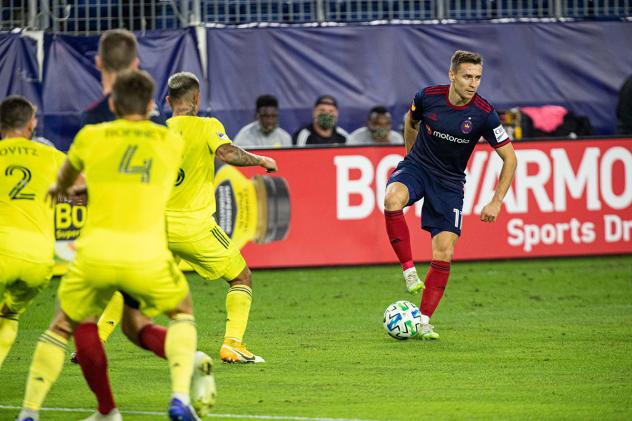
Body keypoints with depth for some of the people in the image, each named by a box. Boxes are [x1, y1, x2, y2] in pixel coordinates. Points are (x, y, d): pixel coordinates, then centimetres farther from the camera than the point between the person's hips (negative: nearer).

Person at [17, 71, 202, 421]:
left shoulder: (91, 137, 13)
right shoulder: (172, 142, 14)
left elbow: (66, 176, 35)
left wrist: (59, 188, 61)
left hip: (94, 253, 1)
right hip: (147, 256, 0)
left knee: (63, 326, 21)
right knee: (182, 312, 25)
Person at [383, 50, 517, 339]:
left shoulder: (484, 114, -17)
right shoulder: (427, 97, -13)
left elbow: (509, 158, -9)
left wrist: (496, 202, -14)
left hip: (449, 182, 0)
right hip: (417, 167, 0)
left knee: (444, 252, -9)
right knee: (393, 198, -35)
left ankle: (423, 321, 3)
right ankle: (409, 270, -25)